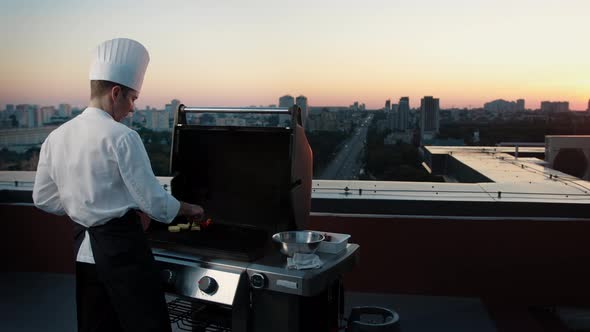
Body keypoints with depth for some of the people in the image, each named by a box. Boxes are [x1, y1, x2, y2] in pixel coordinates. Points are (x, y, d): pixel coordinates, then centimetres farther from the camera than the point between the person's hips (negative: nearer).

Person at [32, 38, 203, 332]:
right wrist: (188, 209, 3)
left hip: (84, 247, 8)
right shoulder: (121, 136, -17)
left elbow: (43, 198, 11)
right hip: (122, 246, -7)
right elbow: (152, 201, -15)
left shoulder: (56, 136, 3)